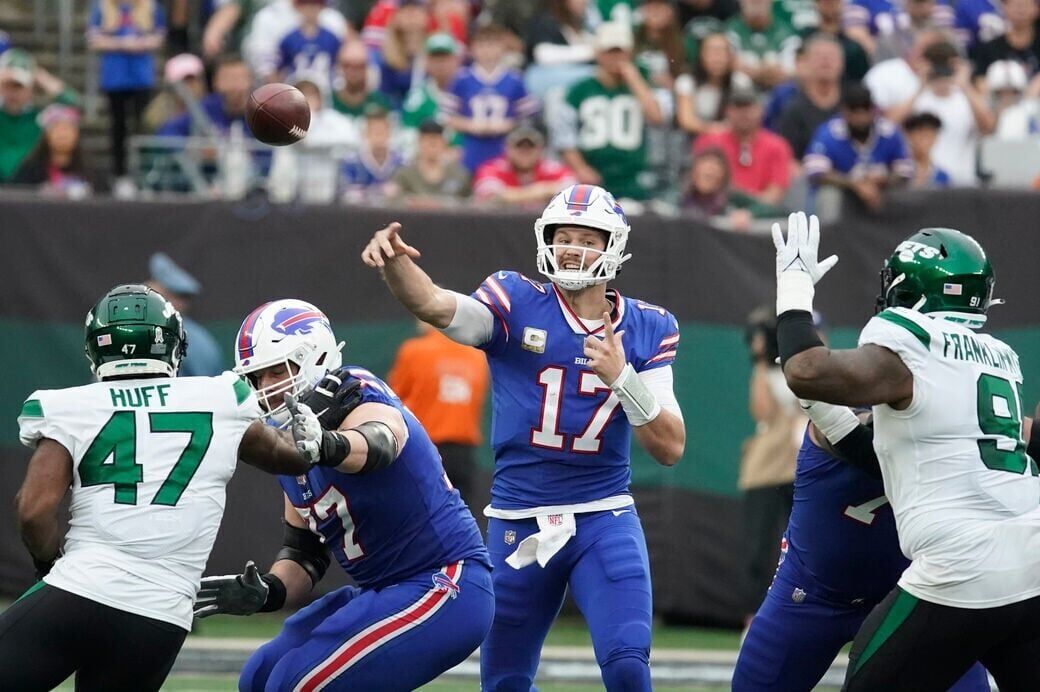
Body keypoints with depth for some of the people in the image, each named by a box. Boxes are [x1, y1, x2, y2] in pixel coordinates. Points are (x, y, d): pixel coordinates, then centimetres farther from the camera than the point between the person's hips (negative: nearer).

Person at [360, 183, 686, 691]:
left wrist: (622, 377, -18)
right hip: (518, 521, 0)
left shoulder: (646, 329, 1)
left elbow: (670, 448, -3)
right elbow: (434, 306, -24)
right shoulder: (518, 304, -3)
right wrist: (393, 260, -45)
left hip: (603, 520, 0)